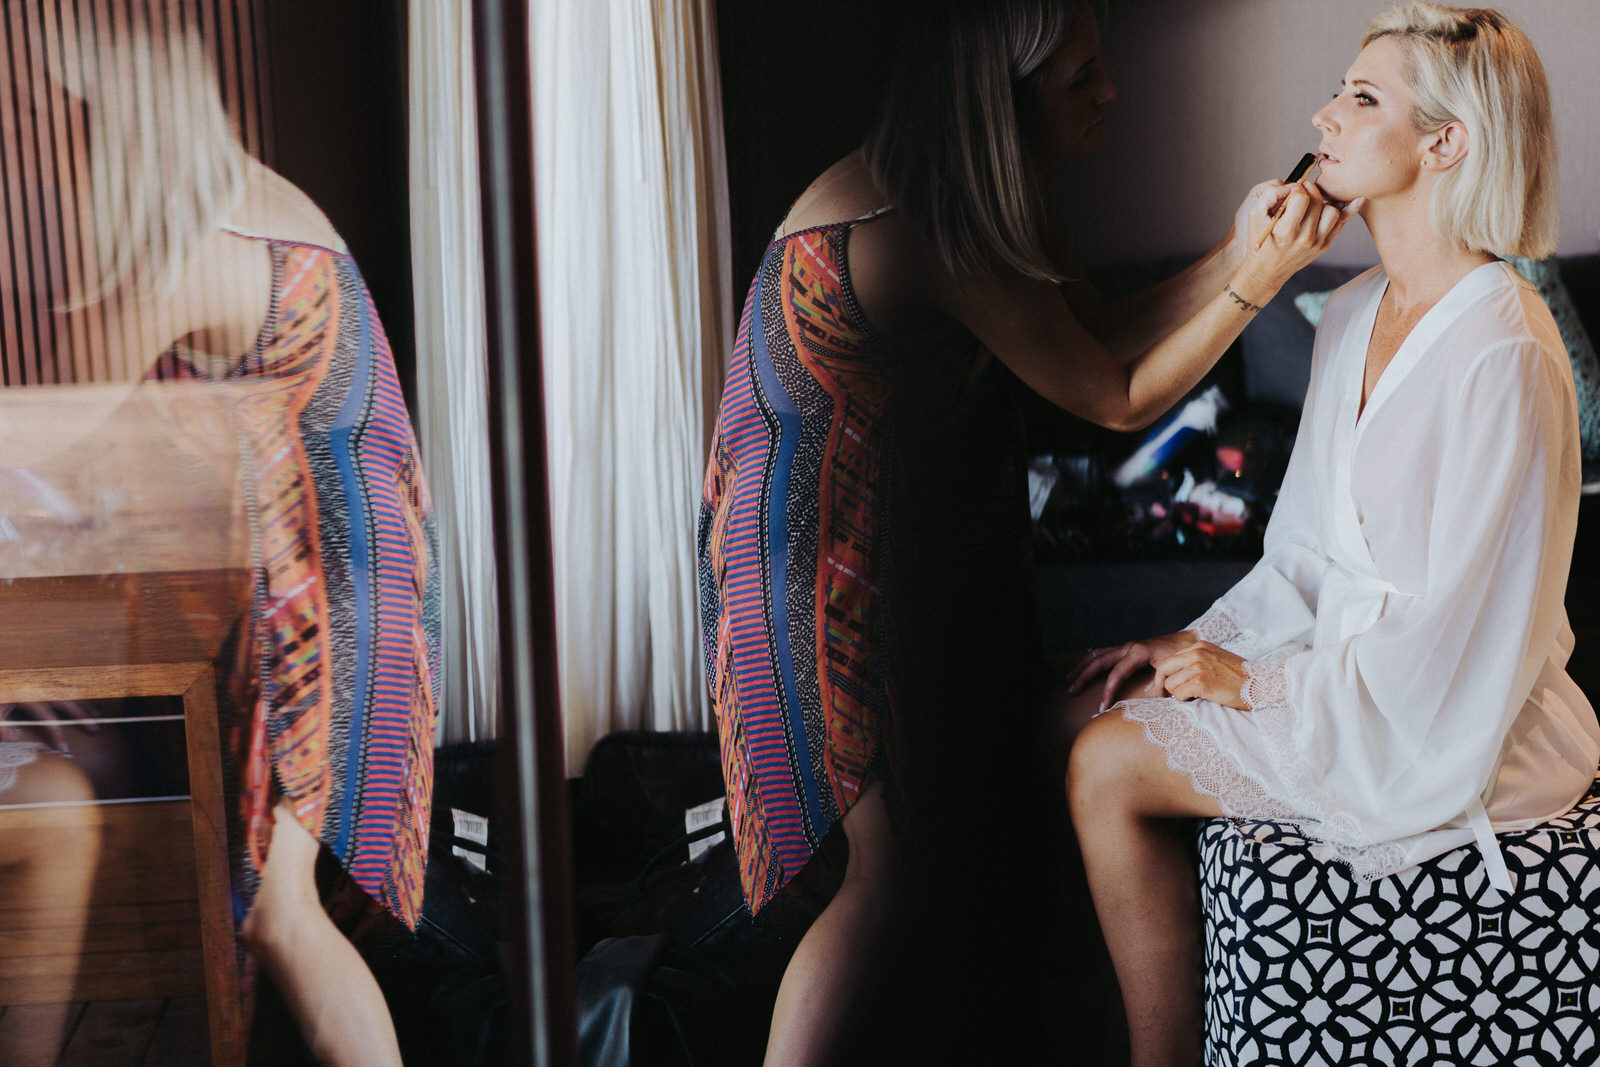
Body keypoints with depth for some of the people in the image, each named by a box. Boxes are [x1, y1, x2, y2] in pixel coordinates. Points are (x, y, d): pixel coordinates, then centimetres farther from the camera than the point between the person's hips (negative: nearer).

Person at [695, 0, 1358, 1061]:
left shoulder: (976, 202, 4)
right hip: (824, 564, -10)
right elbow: (1119, 399, -17)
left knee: (946, 810, 20)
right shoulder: (941, 232, -25)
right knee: (881, 879, -4)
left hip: (909, 550, 10)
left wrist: (1239, 248, -5)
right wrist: (1261, 280, -17)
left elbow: (1105, 333, 5)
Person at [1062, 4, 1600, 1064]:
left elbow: (1454, 630, -22)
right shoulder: (1357, 313, 6)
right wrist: (1202, 642, 1)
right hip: (1352, 667, 8)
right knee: (1081, 708, -2)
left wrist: (1261, 684, -15)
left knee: (1108, 767, -16)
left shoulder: (1503, 349, -22)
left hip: (1448, 727, -8)